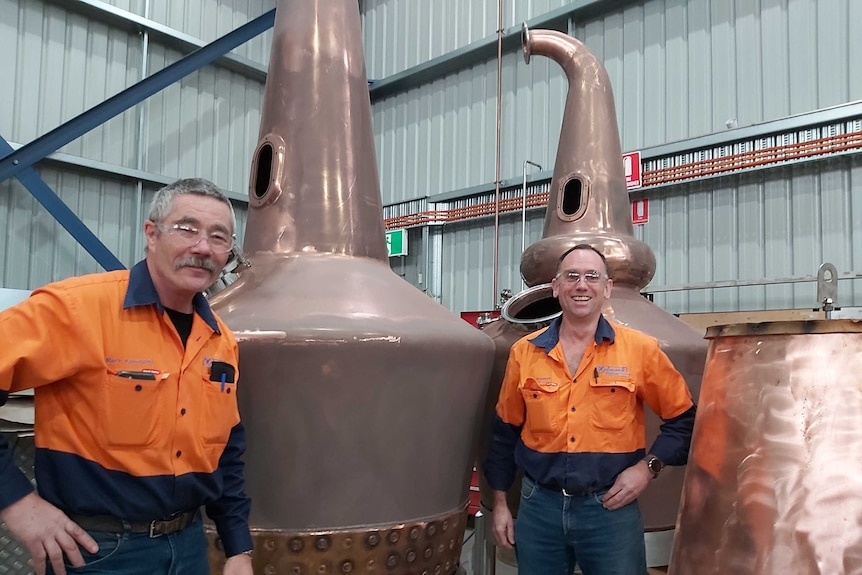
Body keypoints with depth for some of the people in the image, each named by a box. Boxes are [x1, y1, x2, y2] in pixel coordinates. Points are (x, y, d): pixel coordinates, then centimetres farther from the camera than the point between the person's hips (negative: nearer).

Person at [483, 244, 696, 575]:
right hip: (538, 507, 2)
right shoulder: (524, 352, 1)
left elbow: (684, 419, 4)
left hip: (611, 507, -2)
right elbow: (506, 431, 9)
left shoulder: (641, 349, -5)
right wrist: (499, 502, 10)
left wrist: (648, 466, -8)